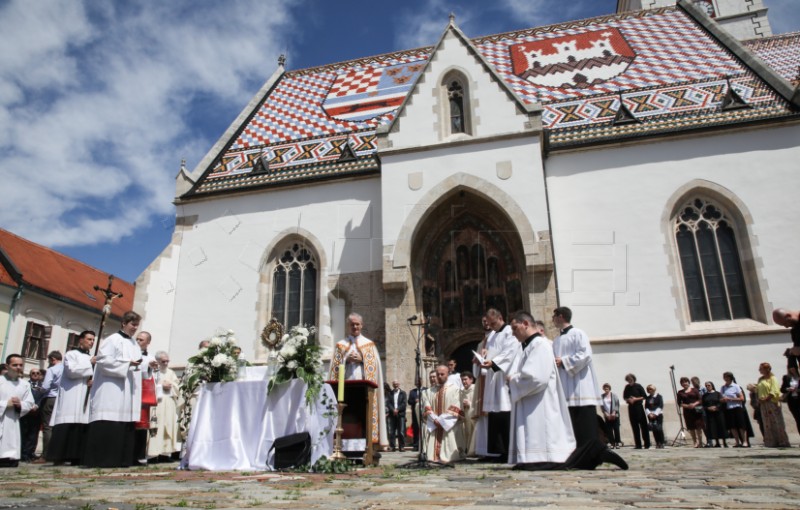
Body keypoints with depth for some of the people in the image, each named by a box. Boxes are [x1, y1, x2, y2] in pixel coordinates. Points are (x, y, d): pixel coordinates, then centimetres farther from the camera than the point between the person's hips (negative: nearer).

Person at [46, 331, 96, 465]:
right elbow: (71, 371, -11)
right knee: (67, 426, -12)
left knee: (82, 425, -1)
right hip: (72, 396, -5)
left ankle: (76, 456, 1)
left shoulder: (92, 358, 22)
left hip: (87, 396, 5)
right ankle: (59, 456, -9)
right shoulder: (71, 354, 5)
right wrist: (90, 364, -7)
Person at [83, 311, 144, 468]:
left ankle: (121, 459, 7)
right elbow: (103, 360, -12)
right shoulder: (113, 340, -2)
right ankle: (101, 459, -4)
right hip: (112, 392, -7)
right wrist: (127, 363, -15)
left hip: (128, 392, 7)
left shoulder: (135, 344, 19)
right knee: (108, 425, -10)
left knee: (126, 425, 3)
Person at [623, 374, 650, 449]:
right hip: (631, 408, 3)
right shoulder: (627, 387, 6)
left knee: (643, 425, -1)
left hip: (639, 407, -3)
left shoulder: (638, 386, -3)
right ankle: (638, 445, 8)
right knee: (635, 426, 3)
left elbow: (644, 396, -3)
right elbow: (624, 397, 12)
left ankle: (647, 444, 6)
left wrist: (636, 399, -15)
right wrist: (628, 400, -9)